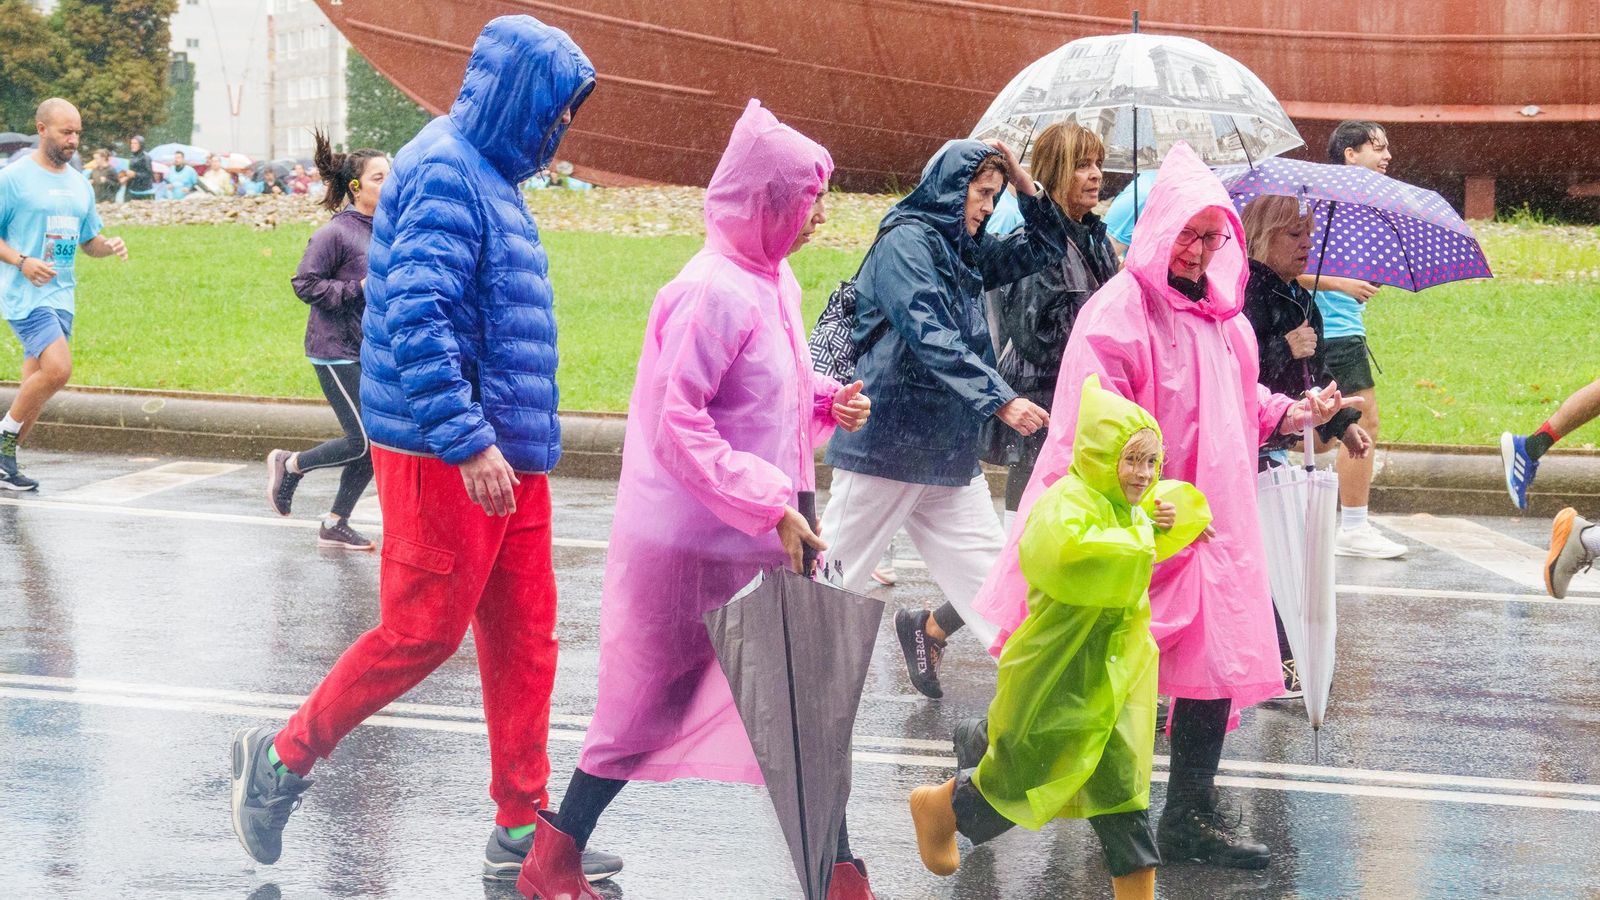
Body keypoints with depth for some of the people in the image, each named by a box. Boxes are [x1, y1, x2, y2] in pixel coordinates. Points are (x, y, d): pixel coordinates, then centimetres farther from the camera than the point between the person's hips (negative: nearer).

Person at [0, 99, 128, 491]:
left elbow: (88, 241, 23)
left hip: (62, 295, 7)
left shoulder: (79, 185, 15)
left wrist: (109, 245, 1)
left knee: (37, 385, 7)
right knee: (57, 369, -22)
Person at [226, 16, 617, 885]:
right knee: (422, 630, -5)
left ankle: (522, 827, 14)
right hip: (444, 455, -10)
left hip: (504, 453, 10)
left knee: (523, 634, 9)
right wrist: (467, 442, -26)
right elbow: (414, 315, -24)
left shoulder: (486, 175, 16)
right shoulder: (446, 171, -14)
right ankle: (283, 757, 11)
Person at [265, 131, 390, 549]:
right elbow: (305, 283, -15)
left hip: (373, 349, 8)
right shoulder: (335, 233, -14)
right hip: (336, 349, -8)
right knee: (364, 442, -8)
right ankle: (289, 464, 16)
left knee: (376, 443, 6)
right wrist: (359, 288, -21)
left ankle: (335, 524, 18)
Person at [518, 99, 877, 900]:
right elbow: (679, 427, -23)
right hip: (698, 541, -8)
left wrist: (828, 404, 2)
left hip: (765, 537, 8)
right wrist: (770, 504, -25)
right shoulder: (713, 292, -20)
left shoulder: (773, 283, 8)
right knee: (654, 706, 4)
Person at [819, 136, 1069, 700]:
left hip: (950, 449, 8)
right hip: (889, 441, -8)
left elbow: (1047, 248, 25)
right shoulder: (906, 241, -10)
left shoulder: (966, 253, 15)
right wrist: (1001, 400, -29)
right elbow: (933, 339, -22)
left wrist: (1025, 185, 8)